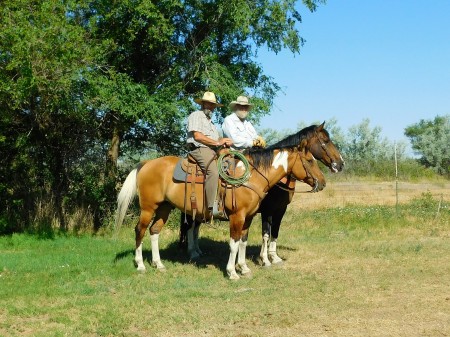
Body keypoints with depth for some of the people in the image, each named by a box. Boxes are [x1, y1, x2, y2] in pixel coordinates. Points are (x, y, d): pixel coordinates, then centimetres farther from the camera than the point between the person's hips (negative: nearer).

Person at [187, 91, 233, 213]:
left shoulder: (210, 121, 32)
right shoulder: (196, 115, 4)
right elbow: (197, 136, -9)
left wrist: (224, 143, 3)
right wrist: (217, 142, -8)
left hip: (213, 151, 10)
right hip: (199, 149, -10)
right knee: (213, 171, -32)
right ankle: (211, 208, -37)